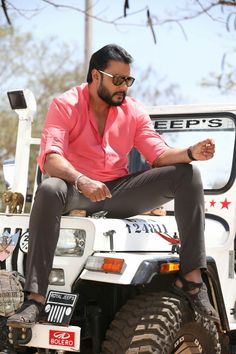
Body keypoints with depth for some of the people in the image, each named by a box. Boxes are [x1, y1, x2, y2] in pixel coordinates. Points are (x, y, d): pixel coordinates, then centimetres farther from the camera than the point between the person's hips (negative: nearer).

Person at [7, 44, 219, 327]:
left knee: (187, 174, -14)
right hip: (76, 193, -4)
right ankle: (35, 297, -40)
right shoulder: (65, 106, -5)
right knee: (49, 190, -39)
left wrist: (192, 152, -21)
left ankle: (190, 278, -20)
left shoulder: (133, 110, 9)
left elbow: (159, 154, 2)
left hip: (120, 192, 4)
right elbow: (50, 158, -19)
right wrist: (82, 181, -39)